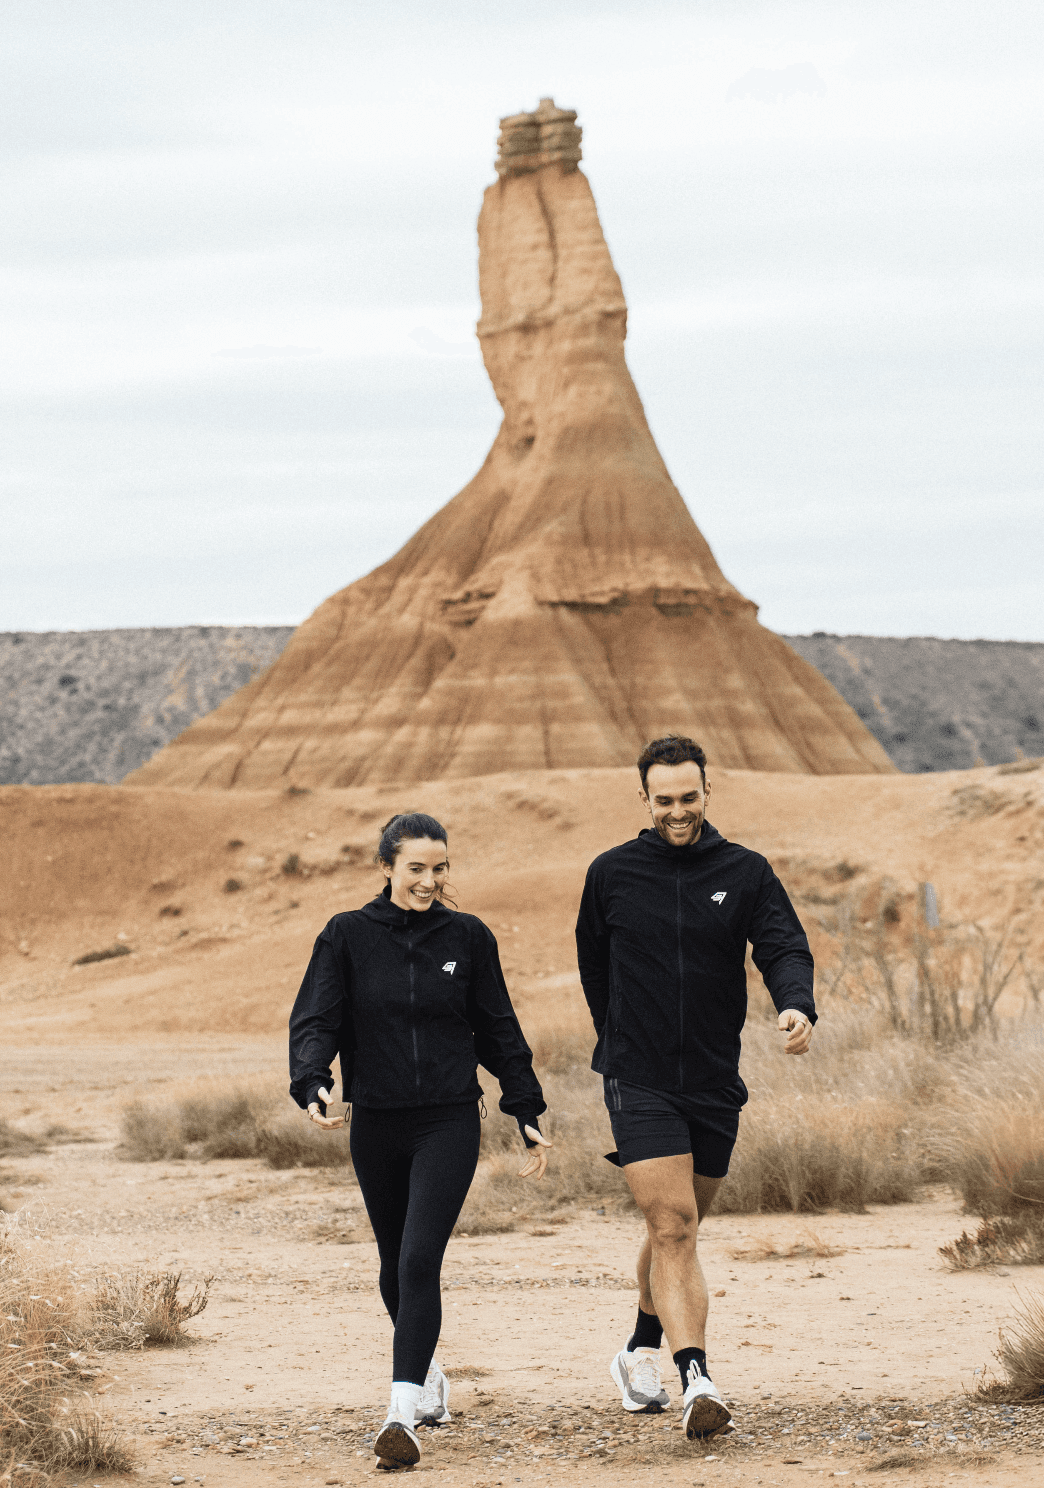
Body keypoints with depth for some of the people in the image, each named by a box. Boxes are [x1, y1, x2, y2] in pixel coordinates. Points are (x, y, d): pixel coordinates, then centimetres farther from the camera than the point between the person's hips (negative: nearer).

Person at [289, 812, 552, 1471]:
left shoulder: (467, 937, 2)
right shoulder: (348, 936, 0)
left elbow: (500, 1031, 9)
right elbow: (315, 1020, -5)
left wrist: (529, 1113, 10)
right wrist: (313, 1084, -24)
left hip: (449, 1122, -2)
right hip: (376, 1125, 2)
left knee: (419, 1262, -16)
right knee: (396, 1265, 16)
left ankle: (404, 1413, -22)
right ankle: (428, 1376, 41)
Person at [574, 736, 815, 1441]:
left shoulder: (747, 873, 3)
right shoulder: (612, 874, 1)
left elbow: (785, 947, -6)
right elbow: (594, 961, 15)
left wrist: (797, 1006, -27)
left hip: (716, 1083, 3)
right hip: (640, 1084, -3)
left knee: (677, 1228, 17)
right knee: (673, 1226, -16)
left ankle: (642, 1352, 38)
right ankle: (697, 1381, -25)